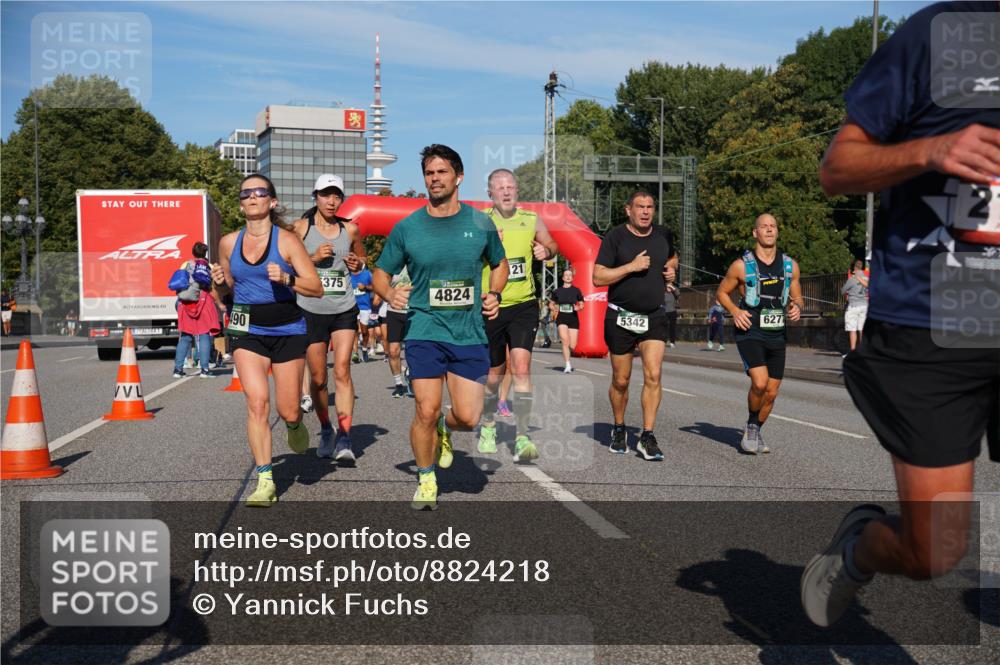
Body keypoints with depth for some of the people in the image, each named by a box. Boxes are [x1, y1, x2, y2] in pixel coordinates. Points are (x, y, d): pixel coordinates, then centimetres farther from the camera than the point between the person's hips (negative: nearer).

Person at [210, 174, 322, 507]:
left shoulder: (287, 240, -5)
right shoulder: (228, 243, 6)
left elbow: (316, 288, -7)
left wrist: (286, 278, -24)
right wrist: (220, 281, -2)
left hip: (287, 329, -2)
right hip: (247, 330, 2)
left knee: (288, 412, 3)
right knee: (257, 401, -14)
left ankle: (295, 424, 42)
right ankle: (265, 481, -5)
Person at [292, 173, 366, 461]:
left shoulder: (350, 229, 7)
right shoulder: (302, 228, 0)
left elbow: (362, 258, 23)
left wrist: (357, 263, 0)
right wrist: (313, 258, -14)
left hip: (344, 310, 1)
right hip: (311, 310, -1)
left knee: (342, 371, -12)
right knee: (318, 378, 5)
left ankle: (344, 438, -13)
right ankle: (325, 431, 27)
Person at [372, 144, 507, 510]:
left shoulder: (480, 223, 4)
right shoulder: (407, 227, 1)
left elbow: (500, 264, 20)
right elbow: (380, 273, 10)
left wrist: (494, 293, 2)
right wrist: (390, 293, -12)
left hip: (470, 333, 1)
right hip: (424, 330, -1)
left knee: (468, 416, -3)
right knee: (426, 411, -5)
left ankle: (445, 429, 35)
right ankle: (426, 481, 18)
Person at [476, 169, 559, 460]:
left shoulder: (532, 220, 4)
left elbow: (552, 245, 20)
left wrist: (546, 252, -2)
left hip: (524, 305, 1)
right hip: (490, 306, -1)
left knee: (521, 368, -15)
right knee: (495, 372, 11)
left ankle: (521, 437, -14)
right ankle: (487, 425, 38)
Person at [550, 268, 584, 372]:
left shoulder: (576, 291, 5)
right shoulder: (557, 291, 7)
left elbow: (581, 304, 9)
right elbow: (552, 304, 18)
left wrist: (578, 308, -13)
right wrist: (554, 309, -4)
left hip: (573, 318, 0)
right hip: (561, 318, 0)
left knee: (572, 346, -2)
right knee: (565, 341, -19)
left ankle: (567, 359, 31)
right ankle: (567, 366, -15)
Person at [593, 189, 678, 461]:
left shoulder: (664, 236, 7)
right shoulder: (615, 237, -7)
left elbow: (672, 257, 29)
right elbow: (598, 277, -12)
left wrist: (671, 269, 7)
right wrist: (631, 266, -19)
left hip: (654, 317, 3)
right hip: (621, 317, -2)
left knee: (653, 375, -11)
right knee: (621, 380, 8)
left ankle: (647, 437, -5)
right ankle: (619, 430, 30)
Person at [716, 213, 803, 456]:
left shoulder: (790, 265, 7)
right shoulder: (741, 265, -3)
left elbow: (797, 297, 17)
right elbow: (722, 293, 7)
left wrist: (797, 307, -6)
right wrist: (735, 311, -11)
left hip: (777, 335, 4)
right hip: (750, 332, -4)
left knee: (771, 392, 7)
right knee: (759, 382, -23)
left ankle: (755, 432, 31)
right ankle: (751, 426, 3)